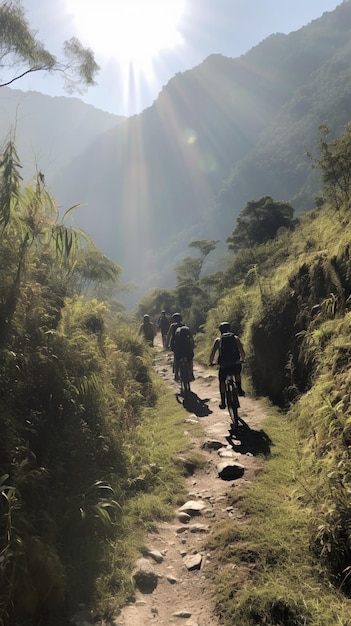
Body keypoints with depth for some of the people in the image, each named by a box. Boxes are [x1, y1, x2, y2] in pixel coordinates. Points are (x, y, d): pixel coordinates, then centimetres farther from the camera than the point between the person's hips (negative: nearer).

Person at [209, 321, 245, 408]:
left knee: (222, 381, 21)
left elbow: (212, 354, 8)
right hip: (235, 364, 1)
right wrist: (242, 360, 31)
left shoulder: (218, 340, 12)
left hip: (224, 365, -1)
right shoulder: (236, 338, 13)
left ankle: (223, 402, 16)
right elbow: (242, 352, 12)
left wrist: (211, 362, 26)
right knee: (237, 374, 36)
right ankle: (239, 389, 26)